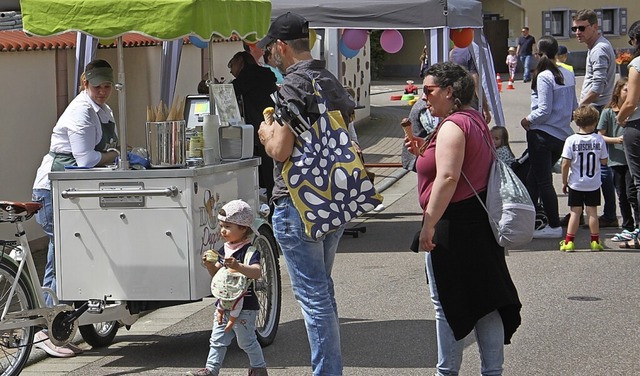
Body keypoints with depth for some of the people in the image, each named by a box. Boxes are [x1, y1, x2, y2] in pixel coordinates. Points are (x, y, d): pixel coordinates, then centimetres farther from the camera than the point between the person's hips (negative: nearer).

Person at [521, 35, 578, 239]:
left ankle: (554, 226, 0)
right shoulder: (568, 75, 5)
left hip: (543, 133, -8)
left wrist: (528, 120, -3)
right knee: (534, 178, 18)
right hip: (563, 134, 8)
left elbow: (544, 110, -19)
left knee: (543, 181, 0)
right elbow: (574, 107, 11)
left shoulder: (544, 77, -16)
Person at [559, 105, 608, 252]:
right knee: (592, 212, 8)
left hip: (575, 184, -1)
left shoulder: (571, 140, -11)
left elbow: (565, 164, -11)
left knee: (575, 212, 6)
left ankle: (569, 241, 5)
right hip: (593, 184, 1)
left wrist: (564, 182, 0)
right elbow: (604, 161, 1)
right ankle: (595, 241, 13)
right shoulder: (599, 139, -7)